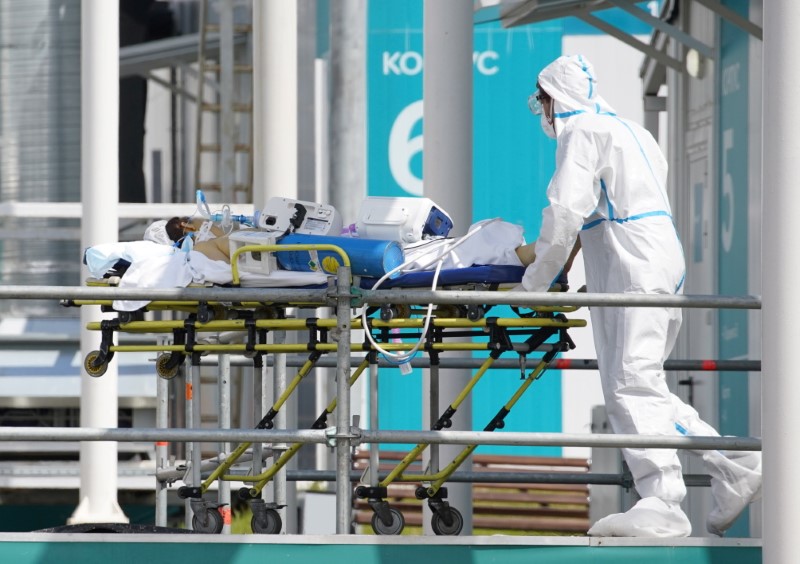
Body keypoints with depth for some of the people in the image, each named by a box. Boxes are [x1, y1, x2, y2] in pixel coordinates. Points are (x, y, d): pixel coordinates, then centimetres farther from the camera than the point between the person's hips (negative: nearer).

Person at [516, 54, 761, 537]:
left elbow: (567, 209, -14)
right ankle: (735, 466, 6)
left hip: (633, 272, -10)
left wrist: (538, 279, -6)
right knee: (640, 385, 12)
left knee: (632, 384, -14)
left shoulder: (582, 131, -4)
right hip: (663, 262, 10)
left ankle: (663, 506, -22)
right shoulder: (631, 131, 26)